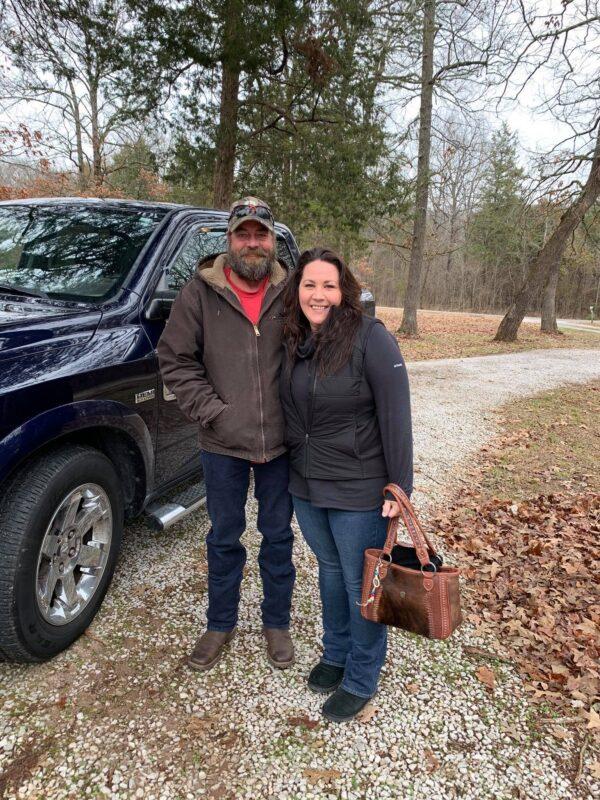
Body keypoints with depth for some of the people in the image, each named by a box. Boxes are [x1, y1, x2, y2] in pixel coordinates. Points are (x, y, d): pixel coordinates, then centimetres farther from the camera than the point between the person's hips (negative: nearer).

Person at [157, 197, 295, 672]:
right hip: (223, 445, 0)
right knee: (224, 537, 16)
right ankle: (220, 624, 38)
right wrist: (213, 413, -11)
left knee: (278, 536, 16)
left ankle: (277, 622, 37)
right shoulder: (201, 293, -5)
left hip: (282, 442, 1)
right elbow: (175, 359, -3)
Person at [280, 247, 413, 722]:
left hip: (358, 490, -6)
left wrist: (399, 487, -16)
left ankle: (361, 680, 31)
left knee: (360, 582, 10)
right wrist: (293, 463, 11)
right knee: (329, 569, 23)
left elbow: (395, 417, -17)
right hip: (305, 485, 6)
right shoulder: (292, 342, 2)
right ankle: (336, 653, 45)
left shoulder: (371, 339, -17)